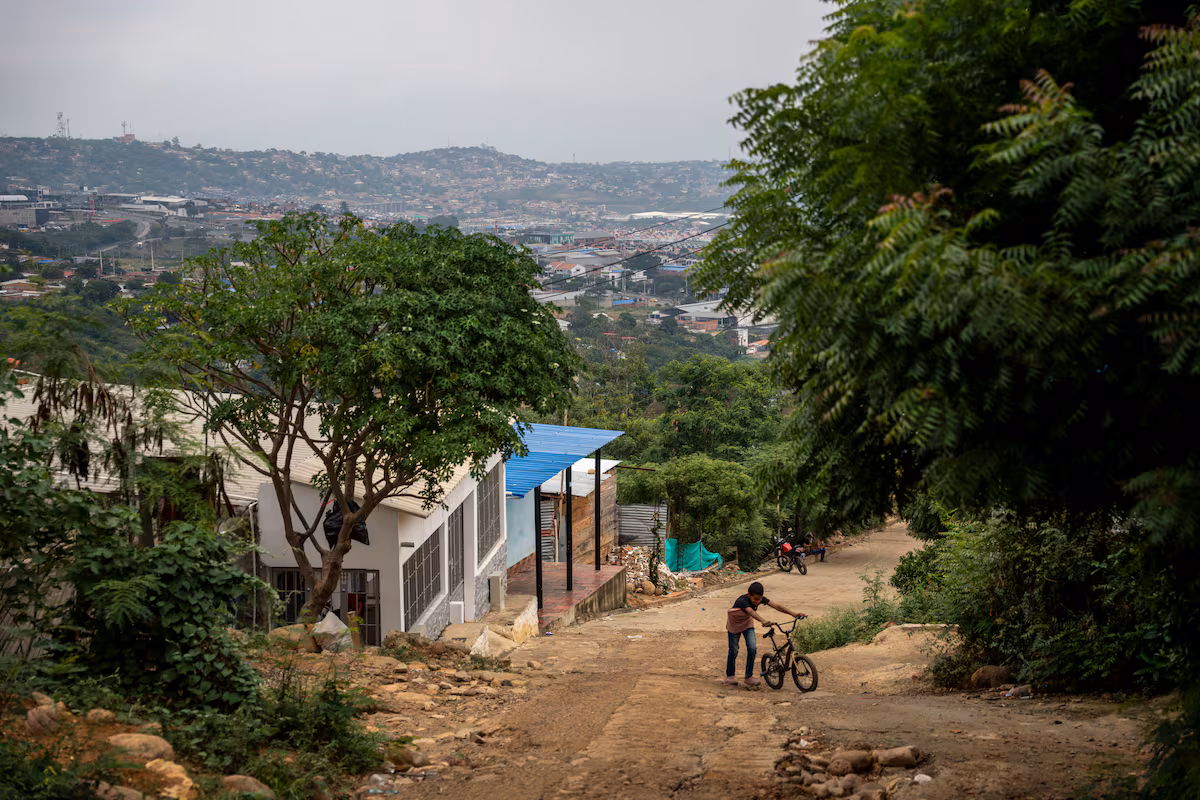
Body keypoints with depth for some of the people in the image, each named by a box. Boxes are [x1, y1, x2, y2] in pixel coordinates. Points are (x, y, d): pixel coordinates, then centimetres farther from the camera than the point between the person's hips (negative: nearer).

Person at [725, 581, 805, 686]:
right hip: (734, 624, -4)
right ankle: (730, 676, 21)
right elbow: (751, 612, -57)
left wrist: (793, 614, -34)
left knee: (752, 648, -11)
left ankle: (749, 677, 1)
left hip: (747, 623, 4)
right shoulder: (743, 601, -39)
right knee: (734, 651, 0)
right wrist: (763, 621, -74)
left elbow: (776, 606, -26)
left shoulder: (760, 599, -22)